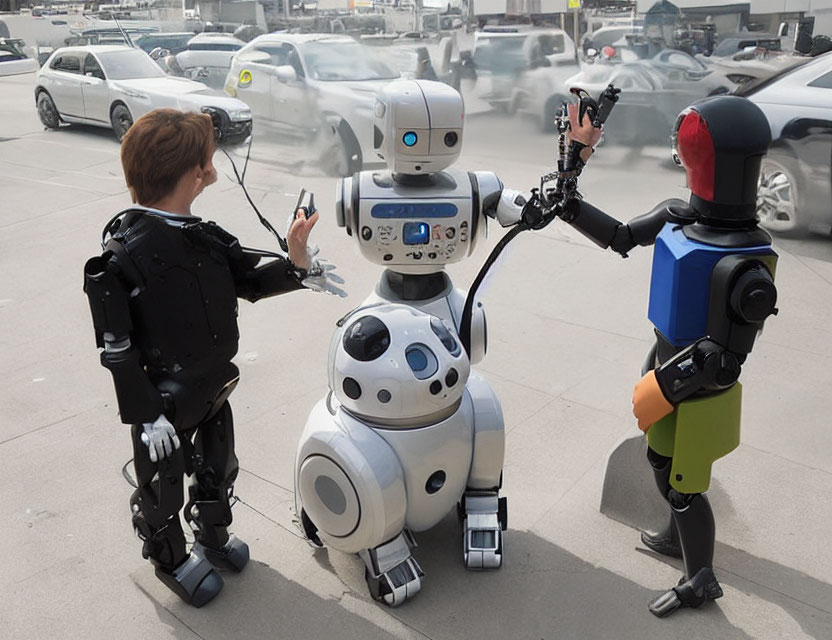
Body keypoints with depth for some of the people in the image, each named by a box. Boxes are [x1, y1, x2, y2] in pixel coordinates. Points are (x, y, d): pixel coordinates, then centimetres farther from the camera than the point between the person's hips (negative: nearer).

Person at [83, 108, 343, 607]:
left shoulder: (202, 235, -4)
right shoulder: (123, 255, -25)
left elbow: (247, 277, 2)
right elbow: (117, 347, -22)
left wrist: (296, 268, -18)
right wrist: (146, 414, -21)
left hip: (215, 387, 7)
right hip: (166, 402, -7)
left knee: (218, 469, 25)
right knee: (163, 486, 17)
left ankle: (213, 535, 52)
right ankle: (170, 558, 43)